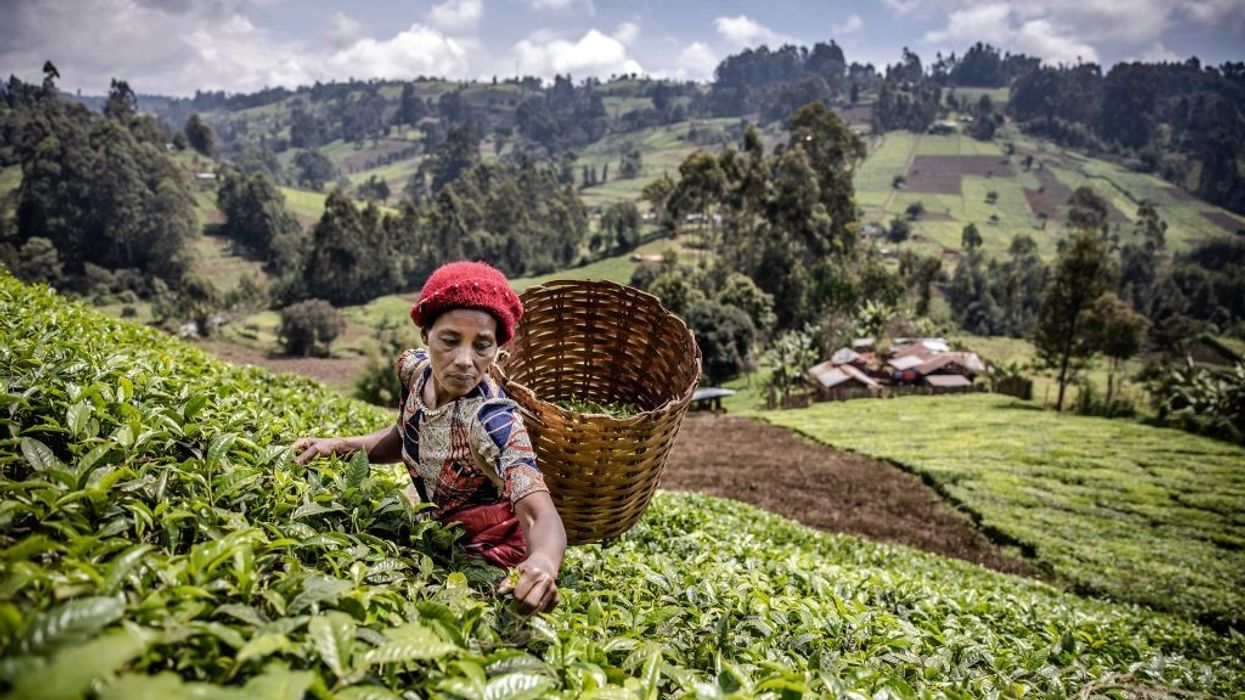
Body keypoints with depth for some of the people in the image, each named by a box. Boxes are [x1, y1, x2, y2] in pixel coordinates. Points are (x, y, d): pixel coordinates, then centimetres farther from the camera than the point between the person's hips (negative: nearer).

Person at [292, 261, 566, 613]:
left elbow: (540, 515, -42)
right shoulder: (415, 367, -11)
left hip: (491, 557, -6)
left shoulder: (494, 422, -31)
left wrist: (542, 562, -64)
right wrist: (343, 445, -5)